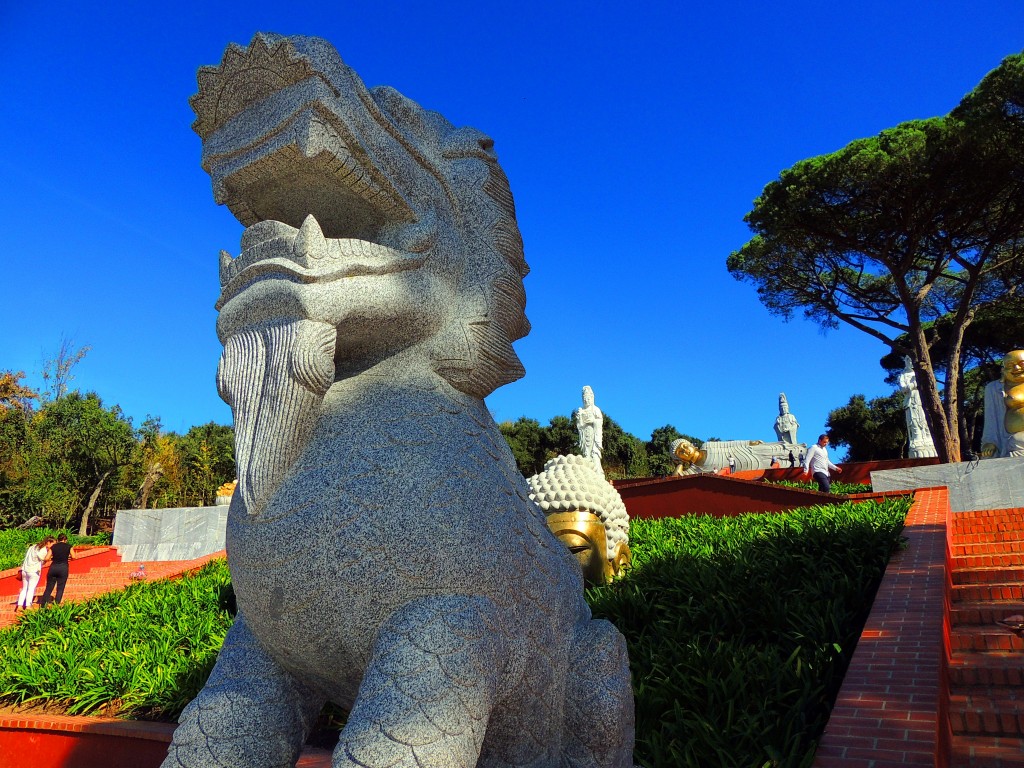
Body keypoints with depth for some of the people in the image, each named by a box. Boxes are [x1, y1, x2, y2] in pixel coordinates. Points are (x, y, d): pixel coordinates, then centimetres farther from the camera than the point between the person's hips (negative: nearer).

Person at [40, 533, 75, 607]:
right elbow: (73, 557, -4)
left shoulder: (53, 547, 10)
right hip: (63, 567, -2)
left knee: (49, 588, 10)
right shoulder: (69, 546, 5)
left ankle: (43, 606, 10)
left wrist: (53, 558, 21)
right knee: (60, 589, 4)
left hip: (53, 567, 2)